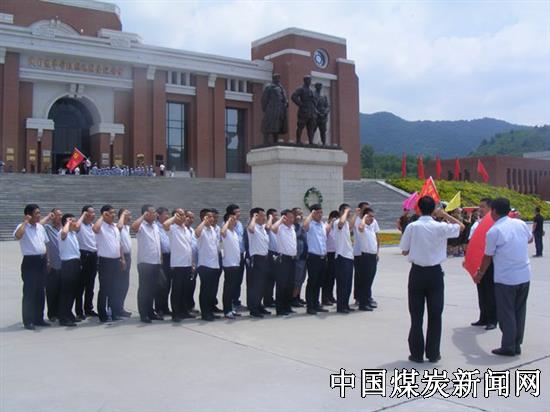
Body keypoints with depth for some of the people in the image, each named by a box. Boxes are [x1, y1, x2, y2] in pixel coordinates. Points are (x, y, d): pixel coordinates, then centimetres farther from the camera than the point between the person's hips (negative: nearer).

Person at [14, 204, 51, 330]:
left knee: (40, 291, 12)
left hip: (42, 261, 7)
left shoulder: (40, 227, 12)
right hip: (30, 261, -7)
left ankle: (39, 318, 21)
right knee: (29, 292, -2)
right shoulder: (23, 227, -9)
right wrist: (25, 221, -21)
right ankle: (28, 321, 5)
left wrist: (46, 260, 15)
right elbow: (17, 236, -32)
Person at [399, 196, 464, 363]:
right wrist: (445, 215, 11)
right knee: (435, 314, 9)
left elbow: (404, 251, -3)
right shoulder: (440, 227, -8)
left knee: (416, 314, 7)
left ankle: (417, 353, 10)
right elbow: (461, 226, 10)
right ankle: (433, 353, 13)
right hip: (435, 273, 0)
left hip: (417, 272, 0)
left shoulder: (412, 227, -9)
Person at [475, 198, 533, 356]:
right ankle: (517, 345, 23)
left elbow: (487, 257, -3)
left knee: (506, 313, 5)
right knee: (519, 311, 15)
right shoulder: (520, 223, 2)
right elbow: (530, 239, 23)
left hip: (505, 279, -5)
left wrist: (480, 274, 11)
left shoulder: (493, 231, -13)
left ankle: (508, 347, 10)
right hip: (525, 276, 6)